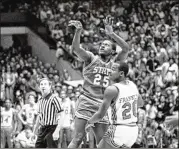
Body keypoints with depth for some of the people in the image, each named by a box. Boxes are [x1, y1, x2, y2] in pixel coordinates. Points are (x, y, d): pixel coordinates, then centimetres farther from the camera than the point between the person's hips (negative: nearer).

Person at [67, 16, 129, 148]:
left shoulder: (114, 62, 9)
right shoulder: (91, 58, 4)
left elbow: (126, 48, -7)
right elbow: (75, 48, -13)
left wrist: (111, 34, -18)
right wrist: (78, 31, -30)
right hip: (86, 104, -3)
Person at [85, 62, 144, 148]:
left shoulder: (112, 89, -16)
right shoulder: (133, 85, 6)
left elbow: (100, 115, -14)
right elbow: (140, 103, 26)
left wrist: (89, 122, 4)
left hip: (118, 130, -7)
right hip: (133, 130, 7)